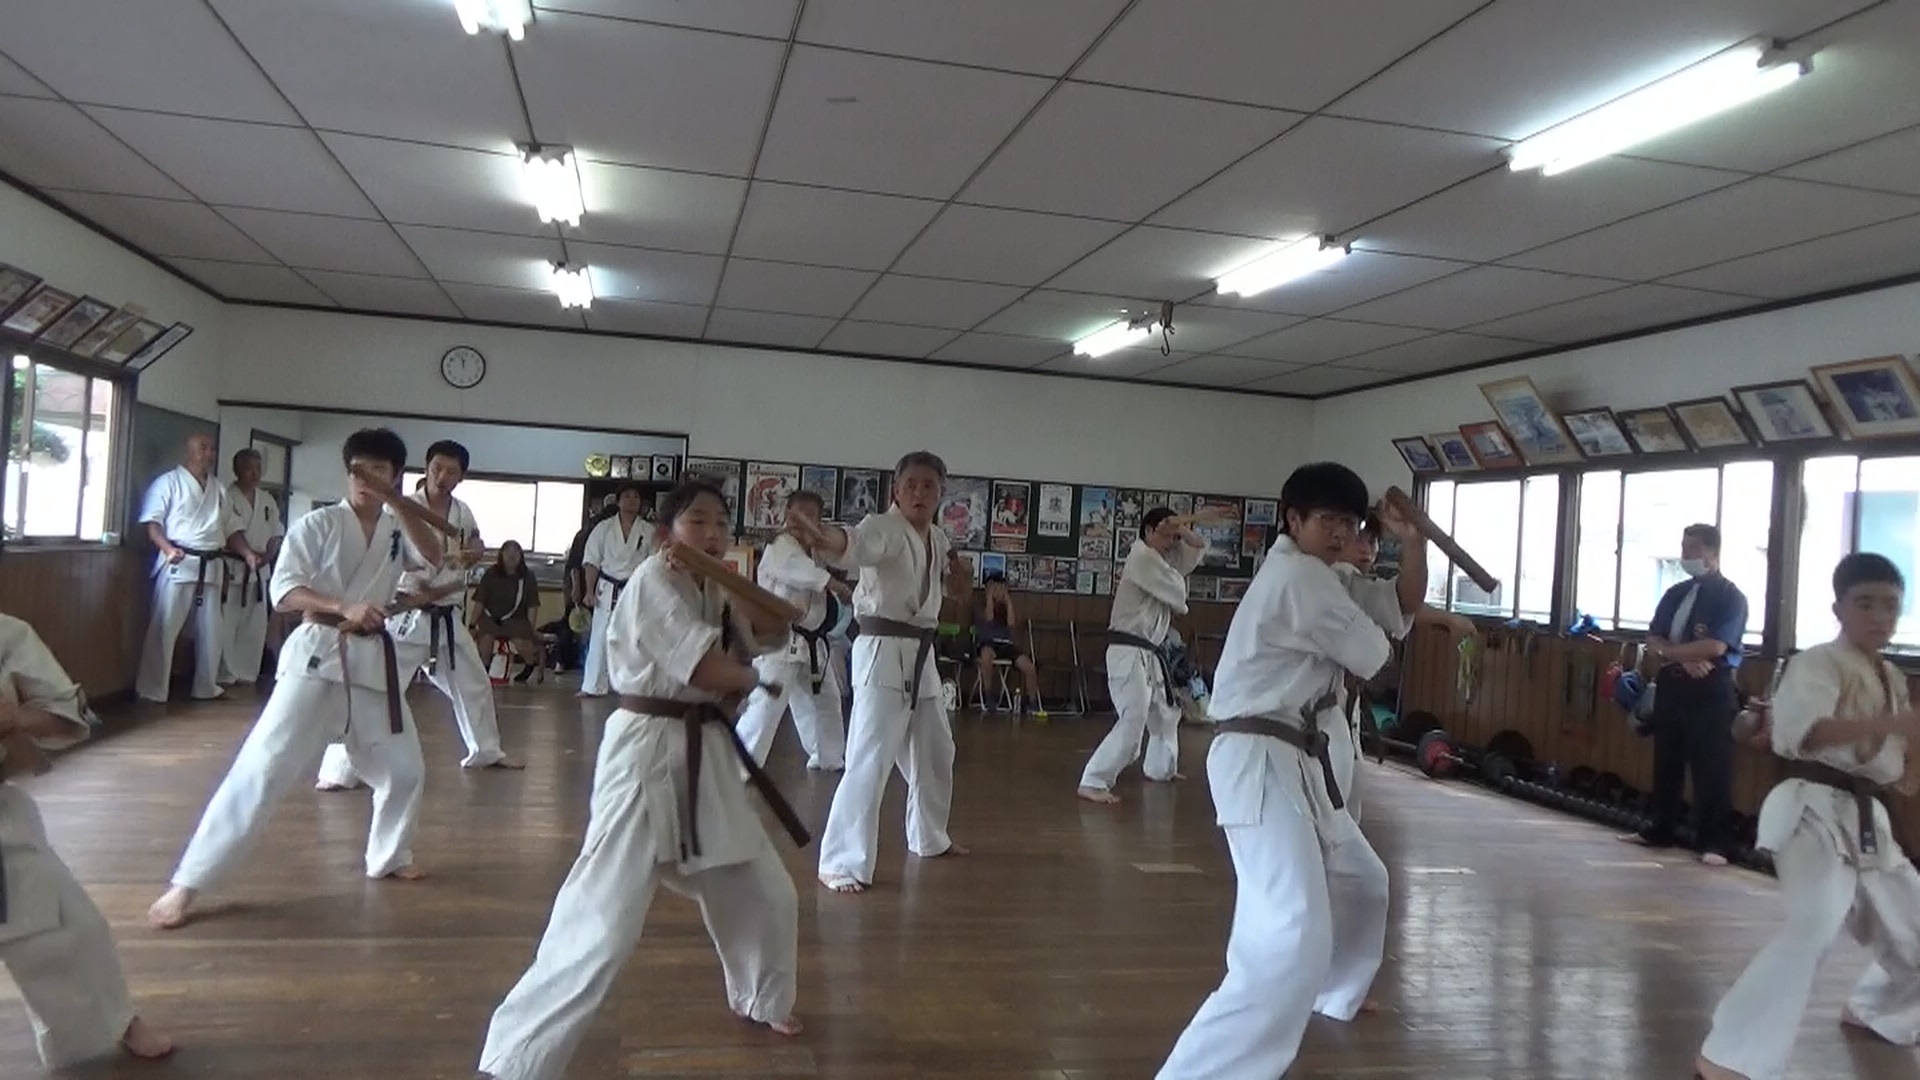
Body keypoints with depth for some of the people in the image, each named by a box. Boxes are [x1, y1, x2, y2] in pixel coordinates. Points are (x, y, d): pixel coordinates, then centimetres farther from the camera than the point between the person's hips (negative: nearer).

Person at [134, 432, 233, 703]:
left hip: (211, 566, 6)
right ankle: (152, 690, 0)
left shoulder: (219, 487, 15)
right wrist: (168, 548, -23)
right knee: (164, 627, -6)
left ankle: (207, 686, 23)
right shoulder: (169, 482, -3)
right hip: (178, 563, -6)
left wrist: (224, 558, 10)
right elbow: (152, 522, -8)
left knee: (211, 629, 11)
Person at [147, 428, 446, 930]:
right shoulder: (318, 524, -5)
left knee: (403, 769, 13)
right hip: (316, 656, -5)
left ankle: (388, 856, 35)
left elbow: (433, 557, -13)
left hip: (373, 659, 5)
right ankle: (187, 883, -5)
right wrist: (344, 608, -26)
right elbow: (284, 591, -12)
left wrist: (398, 502, -19)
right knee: (262, 767, -12)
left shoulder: (397, 529, 7)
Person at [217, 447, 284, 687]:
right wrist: (249, 555, -34)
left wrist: (267, 555, -9)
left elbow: (277, 533, 10)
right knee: (226, 625, -6)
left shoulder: (268, 501, 12)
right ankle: (225, 675, 2)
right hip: (233, 568, -6)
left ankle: (246, 673, 19)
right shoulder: (227, 497, -8)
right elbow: (233, 532, -19)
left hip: (259, 570, 6)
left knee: (255, 626, 10)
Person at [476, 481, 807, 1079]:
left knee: (766, 894, 20)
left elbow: (777, 631, 2)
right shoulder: (654, 579, -13)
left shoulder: (710, 590, 13)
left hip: (706, 754, 9)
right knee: (603, 921, -14)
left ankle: (762, 999, 46)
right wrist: (748, 678, -1)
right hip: (647, 752, -9)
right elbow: (707, 669, -23)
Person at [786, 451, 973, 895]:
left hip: (921, 655, 9)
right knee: (870, 759, -15)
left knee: (936, 752, 21)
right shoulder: (882, 528, -14)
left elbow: (953, 591, 22)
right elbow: (852, 542, -37)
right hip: (882, 653, -8)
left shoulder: (938, 539, 10)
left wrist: (961, 580, -3)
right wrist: (820, 537, -60)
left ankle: (929, 837, 43)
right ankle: (842, 863, -7)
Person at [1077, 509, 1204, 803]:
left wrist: (1182, 530, -1)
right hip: (1130, 653, -10)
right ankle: (1093, 782, -23)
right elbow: (1177, 596, -14)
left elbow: (1199, 548, 18)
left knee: (1165, 711, 25)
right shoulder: (1142, 558, -15)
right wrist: (1177, 605, 10)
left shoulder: (1159, 558, 15)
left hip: (1150, 653, 10)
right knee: (1133, 719, -22)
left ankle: (1161, 767, 46)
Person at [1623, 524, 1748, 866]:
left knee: (1711, 768, -4)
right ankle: (1659, 831, 24)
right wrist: (1685, 658, -12)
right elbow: (1653, 640, 7)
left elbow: (1715, 646, -18)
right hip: (1671, 685, 6)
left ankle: (1714, 843, 2)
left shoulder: (1730, 596, -6)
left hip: (1710, 690, -6)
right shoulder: (1675, 594, 13)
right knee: (1666, 761, 13)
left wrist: (1670, 651, -8)